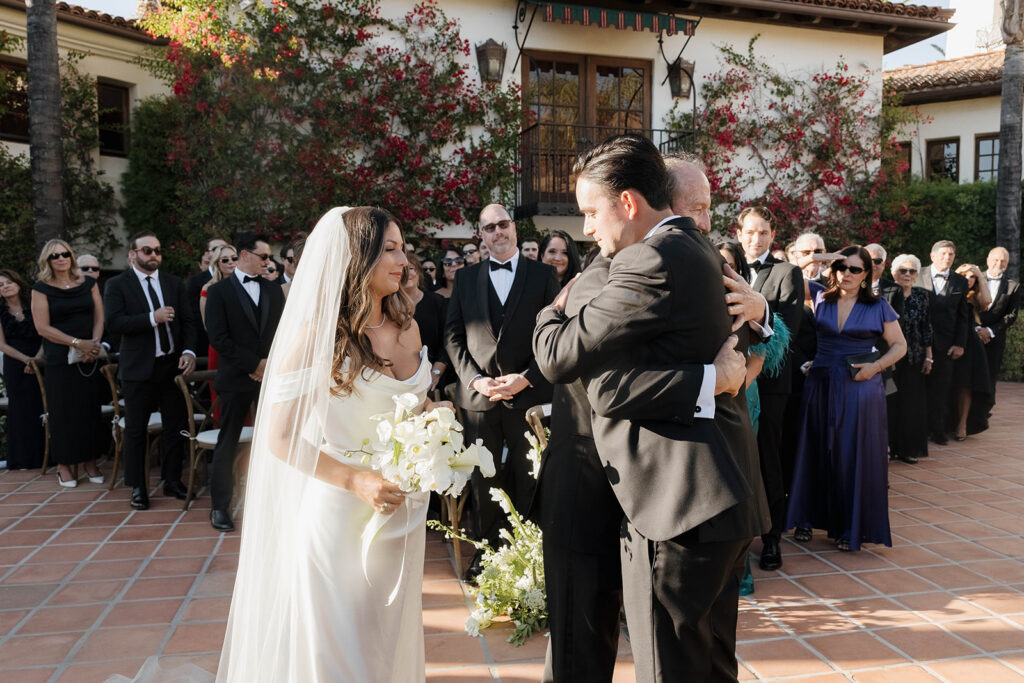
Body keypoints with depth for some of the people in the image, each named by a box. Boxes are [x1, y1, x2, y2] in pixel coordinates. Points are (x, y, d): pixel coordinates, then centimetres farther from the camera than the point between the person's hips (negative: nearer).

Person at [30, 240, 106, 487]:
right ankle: (63, 465, 11)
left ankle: (89, 461, 14)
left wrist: (94, 344, -9)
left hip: (90, 356, 3)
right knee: (63, 411, 2)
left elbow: (99, 317, 7)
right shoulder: (41, 289, 0)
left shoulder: (88, 284, 9)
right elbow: (42, 327, -7)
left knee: (90, 408, 4)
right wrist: (78, 343, -14)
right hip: (59, 359, -2)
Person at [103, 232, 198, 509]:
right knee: (136, 430, 5)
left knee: (175, 427, 8)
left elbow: (188, 321, 5)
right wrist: (152, 318, -22)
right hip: (138, 368, -3)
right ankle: (138, 487, 17)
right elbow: (113, 322, -13)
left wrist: (189, 351, -10)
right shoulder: (117, 285, -1)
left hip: (172, 364, 3)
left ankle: (172, 481, 22)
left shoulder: (174, 283, 10)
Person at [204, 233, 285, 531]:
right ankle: (220, 506, 15)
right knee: (227, 443, 4)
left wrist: (271, 364, -6)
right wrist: (254, 364, -12)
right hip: (236, 378, -3)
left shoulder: (274, 291, 11)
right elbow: (218, 337, -9)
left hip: (271, 375, 3)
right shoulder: (219, 291, -1)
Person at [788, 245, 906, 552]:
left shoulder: (878, 307, 2)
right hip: (821, 385, 2)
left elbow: (899, 345, 5)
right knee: (816, 451, 7)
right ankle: (808, 518, 19)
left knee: (856, 455, 2)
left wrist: (876, 367, -8)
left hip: (860, 387, -2)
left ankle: (852, 528, 13)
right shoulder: (820, 300, 6)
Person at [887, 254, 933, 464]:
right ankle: (888, 446, 10)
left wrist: (928, 356, 5)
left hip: (914, 358, 3)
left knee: (913, 404, 6)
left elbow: (927, 328, 9)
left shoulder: (923, 296, 7)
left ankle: (909, 449, 15)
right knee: (889, 402, 0)